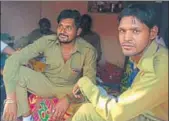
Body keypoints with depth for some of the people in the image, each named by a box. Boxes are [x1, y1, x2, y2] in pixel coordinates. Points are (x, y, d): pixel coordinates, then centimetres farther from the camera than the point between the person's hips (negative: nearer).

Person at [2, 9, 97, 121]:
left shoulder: (88, 51, -22)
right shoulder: (47, 41, -22)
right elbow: (13, 60, -28)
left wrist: (68, 99, -38)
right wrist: (10, 99, -38)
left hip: (70, 90, -1)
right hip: (47, 83, 1)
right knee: (17, 71, -26)